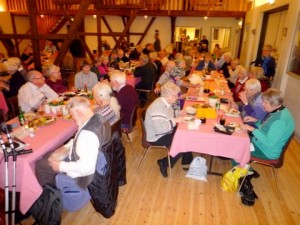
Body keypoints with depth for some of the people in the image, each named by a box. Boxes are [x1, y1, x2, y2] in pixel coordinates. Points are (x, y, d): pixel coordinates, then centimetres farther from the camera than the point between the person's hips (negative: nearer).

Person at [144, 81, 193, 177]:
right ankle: (164, 163, 2)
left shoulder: (166, 102, 1)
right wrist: (175, 120, -28)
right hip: (156, 137, -9)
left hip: (166, 131, 9)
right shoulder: (157, 107, -30)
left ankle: (187, 159, 21)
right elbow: (160, 128, -39)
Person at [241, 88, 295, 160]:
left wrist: (252, 129, -28)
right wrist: (255, 121, -2)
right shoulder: (277, 111, 0)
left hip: (266, 152, -9)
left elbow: (269, 143, -31)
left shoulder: (280, 120, -29)